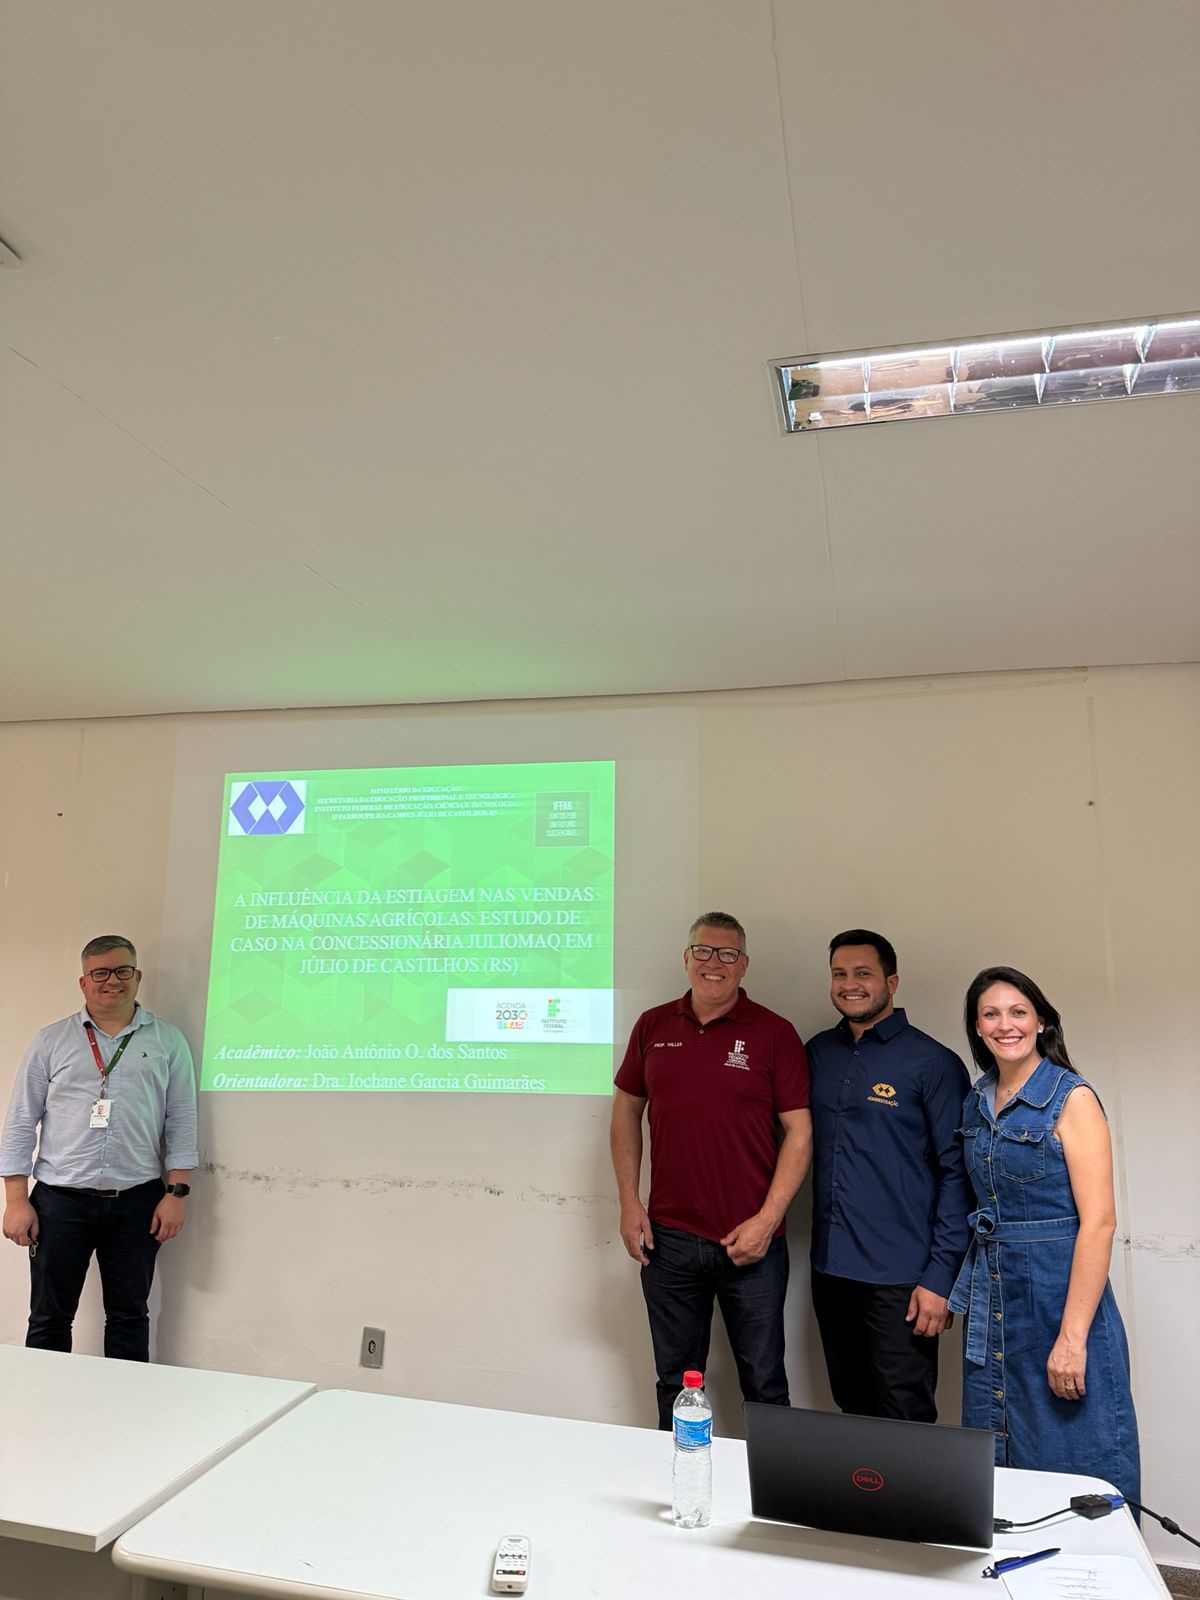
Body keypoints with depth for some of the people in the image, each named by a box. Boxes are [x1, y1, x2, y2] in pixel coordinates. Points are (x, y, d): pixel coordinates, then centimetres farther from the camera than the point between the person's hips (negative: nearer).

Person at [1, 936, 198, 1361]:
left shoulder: (167, 1041, 3)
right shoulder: (51, 1041, 4)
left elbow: (181, 1122, 2)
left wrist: (176, 1193, -4)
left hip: (137, 1200, 0)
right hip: (60, 1200, 0)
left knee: (129, 1316, 10)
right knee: (49, 1318, 9)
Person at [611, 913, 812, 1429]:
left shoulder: (774, 1033, -7)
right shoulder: (653, 1026, 3)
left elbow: (799, 1132, -6)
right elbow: (626, 1111, 10)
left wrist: (766, 1220, -12)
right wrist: (629, 1202, 3)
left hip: (750, 1241, -2)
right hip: (668, 1238, 3)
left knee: (764, 1384, 11)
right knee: (675, 1381, 18)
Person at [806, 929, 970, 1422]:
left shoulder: (933, 1062, -8)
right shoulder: (818, 1053, 6)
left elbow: (956, 1173, -9)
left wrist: (941, 1276, -13)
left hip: (900, 1279, -5)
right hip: (831, 1270, 5)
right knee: (852, 1410, 18)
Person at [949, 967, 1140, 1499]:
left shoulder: (1071, 1098, -12)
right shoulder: (977, 1102, 7)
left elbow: (1098, 1221, -16)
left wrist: (1073, 1337, -20)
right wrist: (965, 1289, 10)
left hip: (1057, 1290, -6)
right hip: (991, 1294, 6)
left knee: (1071, 1460, 5)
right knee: (993, 1463, 16)